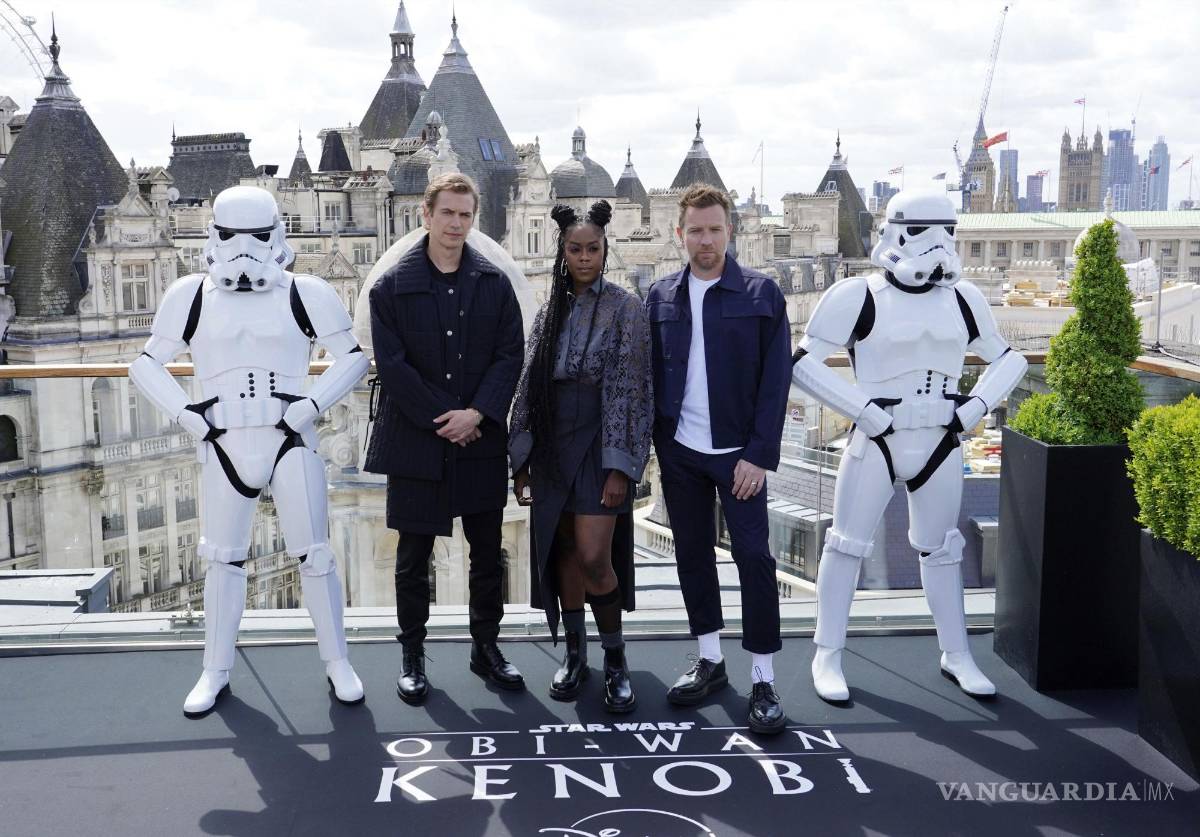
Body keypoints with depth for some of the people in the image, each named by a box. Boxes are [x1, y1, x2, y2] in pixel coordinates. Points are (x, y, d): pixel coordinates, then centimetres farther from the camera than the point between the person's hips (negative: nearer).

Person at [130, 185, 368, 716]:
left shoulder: (305, 294, -2)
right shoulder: (191, 296, 3)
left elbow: (353, 357, 5)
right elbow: (146, 364, 12)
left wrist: (313, 403, -8)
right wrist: (184, 413, -2)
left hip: (289, 442, -2)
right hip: (224, 447, 2)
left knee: (313, 554, 2)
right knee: (223, 558, 10)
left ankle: (337, 663, 17)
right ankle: (216, 672, 22)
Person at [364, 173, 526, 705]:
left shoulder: (494, 283, 5)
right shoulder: (393, 286, -2)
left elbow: (511, 354, -1)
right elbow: (392, 364, -8)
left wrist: (476, 413, -13)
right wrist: (442, 419, -13)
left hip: (481, 440, 2)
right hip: (416, 441, -2)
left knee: (488, 552, 10)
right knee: (413, 556, 8)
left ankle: (486, 647, 26)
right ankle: (412, 656, 22)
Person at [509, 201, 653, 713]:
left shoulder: (624, 308, -4)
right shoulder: (551, 310, 11)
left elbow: (630, 390, -10)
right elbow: (528, 386, 12)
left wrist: (619, 468, -16)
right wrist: (522, 459, 7)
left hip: (600, 445, -5)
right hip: (553, 448, 5)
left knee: (594, 557, -12)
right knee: (562, 552, 8)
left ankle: (615, 657, 9)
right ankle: (574, 653, 23)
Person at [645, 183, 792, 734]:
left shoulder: (761, 294, -4)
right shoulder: (661, 297, 6)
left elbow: (775, 380, -6)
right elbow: (652, 374, 8)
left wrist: (760, 454, -12)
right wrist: (652, 442, 1)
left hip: (738, 451, -3)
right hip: (679, 451, 4)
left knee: (753, 557, -3)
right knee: (693, 554, 11)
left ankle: (763, 680, 6)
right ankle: (710, 661, 26)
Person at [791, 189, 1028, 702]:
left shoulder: (961, 299, 5)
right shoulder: (860, 297, -9)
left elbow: (1008, 360, 17)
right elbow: (803, 362, -11)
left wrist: (975, 406, 0)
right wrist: (865, 409, -15)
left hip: (940, 446, 4)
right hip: (877, 443, -4)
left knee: (940, 549, 15)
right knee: (848, 544, 3)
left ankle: (956, 655, 28)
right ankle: (828, 657, 16)